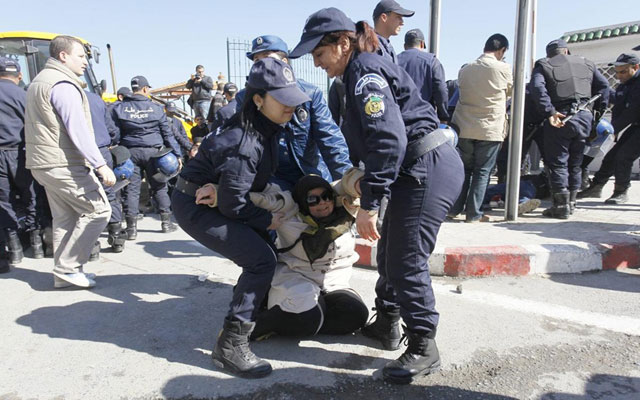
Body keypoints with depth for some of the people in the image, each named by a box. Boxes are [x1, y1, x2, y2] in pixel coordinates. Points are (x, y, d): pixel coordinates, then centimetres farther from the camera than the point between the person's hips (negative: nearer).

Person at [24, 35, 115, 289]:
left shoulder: (40, 81, 20)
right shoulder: (63, 84, -14)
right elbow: (78, 130, -22)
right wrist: (100, 165, -25)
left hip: (44, 163, 10)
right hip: (64, 165, -10)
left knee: (65, 218, 14)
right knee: (98, 210, -4)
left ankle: (63, 273, 18)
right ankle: (68, 268, -2)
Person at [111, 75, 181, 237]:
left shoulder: (119, 108, 4)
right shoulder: (156, 108, 1)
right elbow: (167, 133, 1)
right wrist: (176, 154, 5)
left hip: (130, 152, 1)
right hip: (153, 152, -1)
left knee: (131, 190, 4)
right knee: (159, 187, 9)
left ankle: (132, 228, 4)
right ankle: (166, 223, 14)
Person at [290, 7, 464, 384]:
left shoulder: (365, 69, -14)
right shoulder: (363, 69, 17)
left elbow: (389, 138, -25)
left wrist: (369, 203, -25)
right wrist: (368, 179, 18)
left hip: (429, 169, -11)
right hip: (419, 168, 11)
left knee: (407, 260, -6)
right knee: (390, 251, 18)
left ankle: (423, 347, 10)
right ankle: (386, 324, 34)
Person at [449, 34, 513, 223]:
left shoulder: (465, 69, 5)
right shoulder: (503, 68, -6)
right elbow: (509, 91, 9)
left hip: (464, 127, 4)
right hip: (490, 129, -4)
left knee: (463, 168, 13)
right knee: (482, 172, 4)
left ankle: (454, 208, 15)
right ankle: (473, 213, 7)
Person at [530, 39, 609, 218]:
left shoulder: (543, 65, 5)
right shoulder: (586, 63, 19)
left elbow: (537, 88, -13)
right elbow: (603, 85, 15)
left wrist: (550, 112, -18)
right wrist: (599, 109, 16)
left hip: (560, 118, -4)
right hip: (585, 117, 4)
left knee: (558, 163, 1)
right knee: (575, 163, 15)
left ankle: (561, 206, 0)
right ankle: (571, 202, 21)